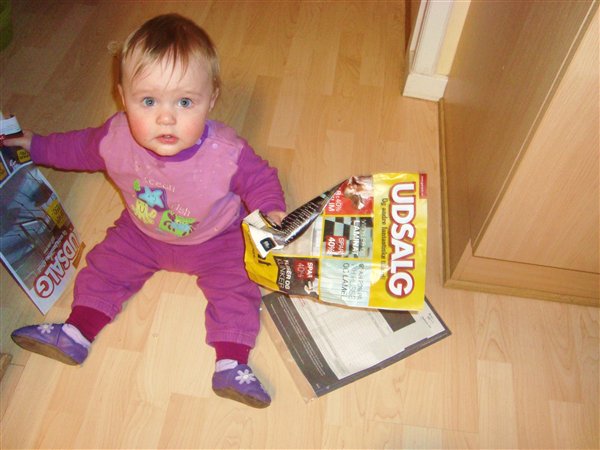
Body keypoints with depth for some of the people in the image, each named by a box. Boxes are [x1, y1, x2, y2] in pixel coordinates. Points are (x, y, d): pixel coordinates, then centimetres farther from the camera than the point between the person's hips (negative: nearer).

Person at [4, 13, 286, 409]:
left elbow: (260, 178, -16)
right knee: (104, 267, 3)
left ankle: (232, 363, -8)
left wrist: (271, 212, -34)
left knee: (236, 286, -16)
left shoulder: (227, 153, -34)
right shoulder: (117, 139, -22)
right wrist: (37, 146, 9)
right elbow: (81, 148, 1)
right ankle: (77, 334, 18)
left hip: (217, 241, -3)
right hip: (141, 234, 4)